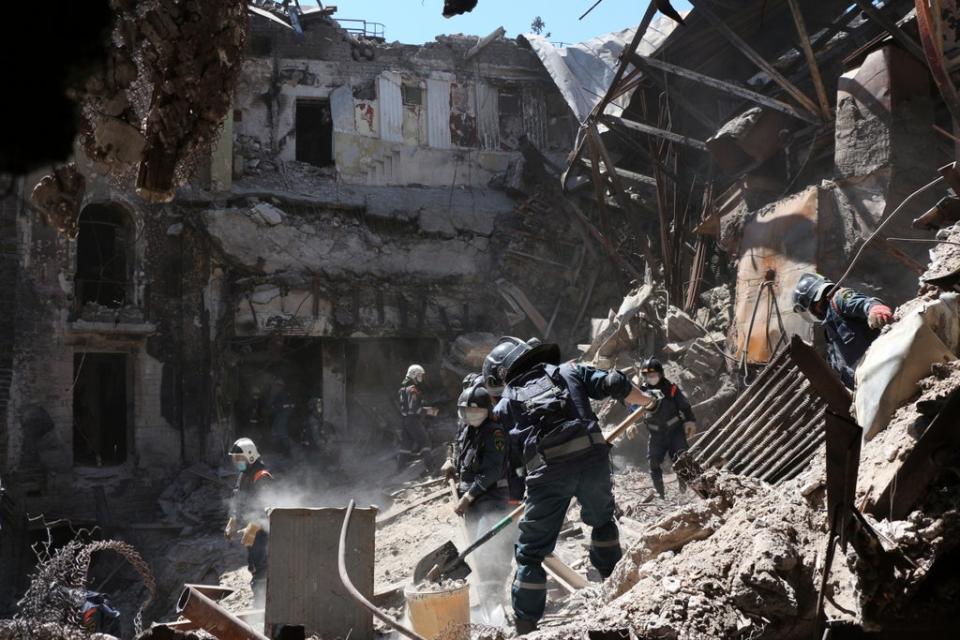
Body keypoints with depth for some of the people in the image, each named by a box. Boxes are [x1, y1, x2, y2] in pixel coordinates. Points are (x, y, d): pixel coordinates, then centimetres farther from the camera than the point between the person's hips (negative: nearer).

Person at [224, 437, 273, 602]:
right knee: (253, 566, 17)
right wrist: (231, 525, 18)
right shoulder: (243, 477, 14)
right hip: (250, 532, 10)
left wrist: (251, 530, -29)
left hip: (262, 531, -10)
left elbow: (263, 509, -25)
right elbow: (237, 504, 23)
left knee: (260, 570, -11)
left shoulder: (262, 477, -18)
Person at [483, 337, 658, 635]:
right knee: (602, 519, 33)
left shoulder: (506, 403, 22)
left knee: (532, 551, 10)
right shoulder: (569, 371, 23)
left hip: (548, 470, -2)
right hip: (592, 456, 2)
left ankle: (525, 626, 10)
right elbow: (614, 384, 13)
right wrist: (645, 401, 30)